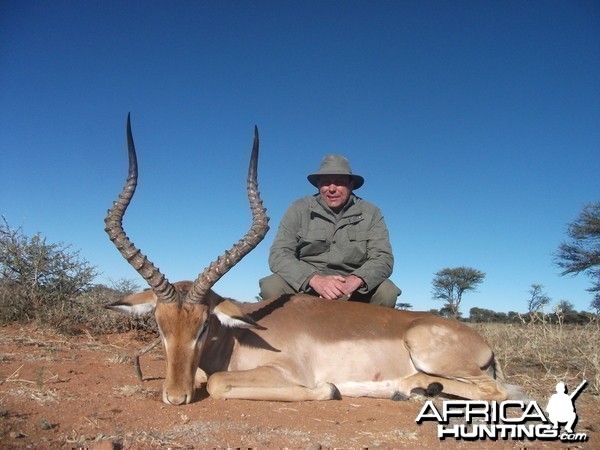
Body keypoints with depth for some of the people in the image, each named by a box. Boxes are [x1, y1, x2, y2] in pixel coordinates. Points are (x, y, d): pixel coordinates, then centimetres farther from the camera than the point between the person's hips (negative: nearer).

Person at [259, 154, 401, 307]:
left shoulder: (371, 214, -1)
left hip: (354, 293, 1)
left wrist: (355, 280, -31)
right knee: (271, 287, -28)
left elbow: (383, 258, -9)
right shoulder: (298, 210, -4)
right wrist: (315, 279, -30)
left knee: (387, 292, -27)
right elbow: (279, 254, -13)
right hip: (304, 287, 0)